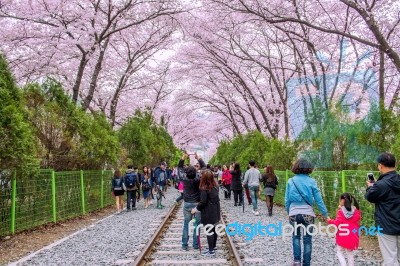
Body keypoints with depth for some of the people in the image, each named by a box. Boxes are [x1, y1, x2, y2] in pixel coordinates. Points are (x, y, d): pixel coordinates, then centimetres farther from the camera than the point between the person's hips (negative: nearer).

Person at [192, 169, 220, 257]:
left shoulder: (204, 188, -19)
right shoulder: (215, 186, 3)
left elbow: (203, 202, -19)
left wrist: (196, 209, -6)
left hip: (208, 213, -8)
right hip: (215, 211, 8)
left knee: (209, 231, 1)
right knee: (214, 229, 18)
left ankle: (211, 251, 8)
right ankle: (213, 246, 32)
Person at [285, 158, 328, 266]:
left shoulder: (291, 181, -3)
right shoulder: (311, 181, -5)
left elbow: (287, 199, 1)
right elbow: (318, 200, -2)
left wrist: (288, 211, 15)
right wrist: (325, 213, 8)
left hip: (294, 213, 1)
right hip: (308, 213, -1)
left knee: (296, 237, 20)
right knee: (307, 239, 11)